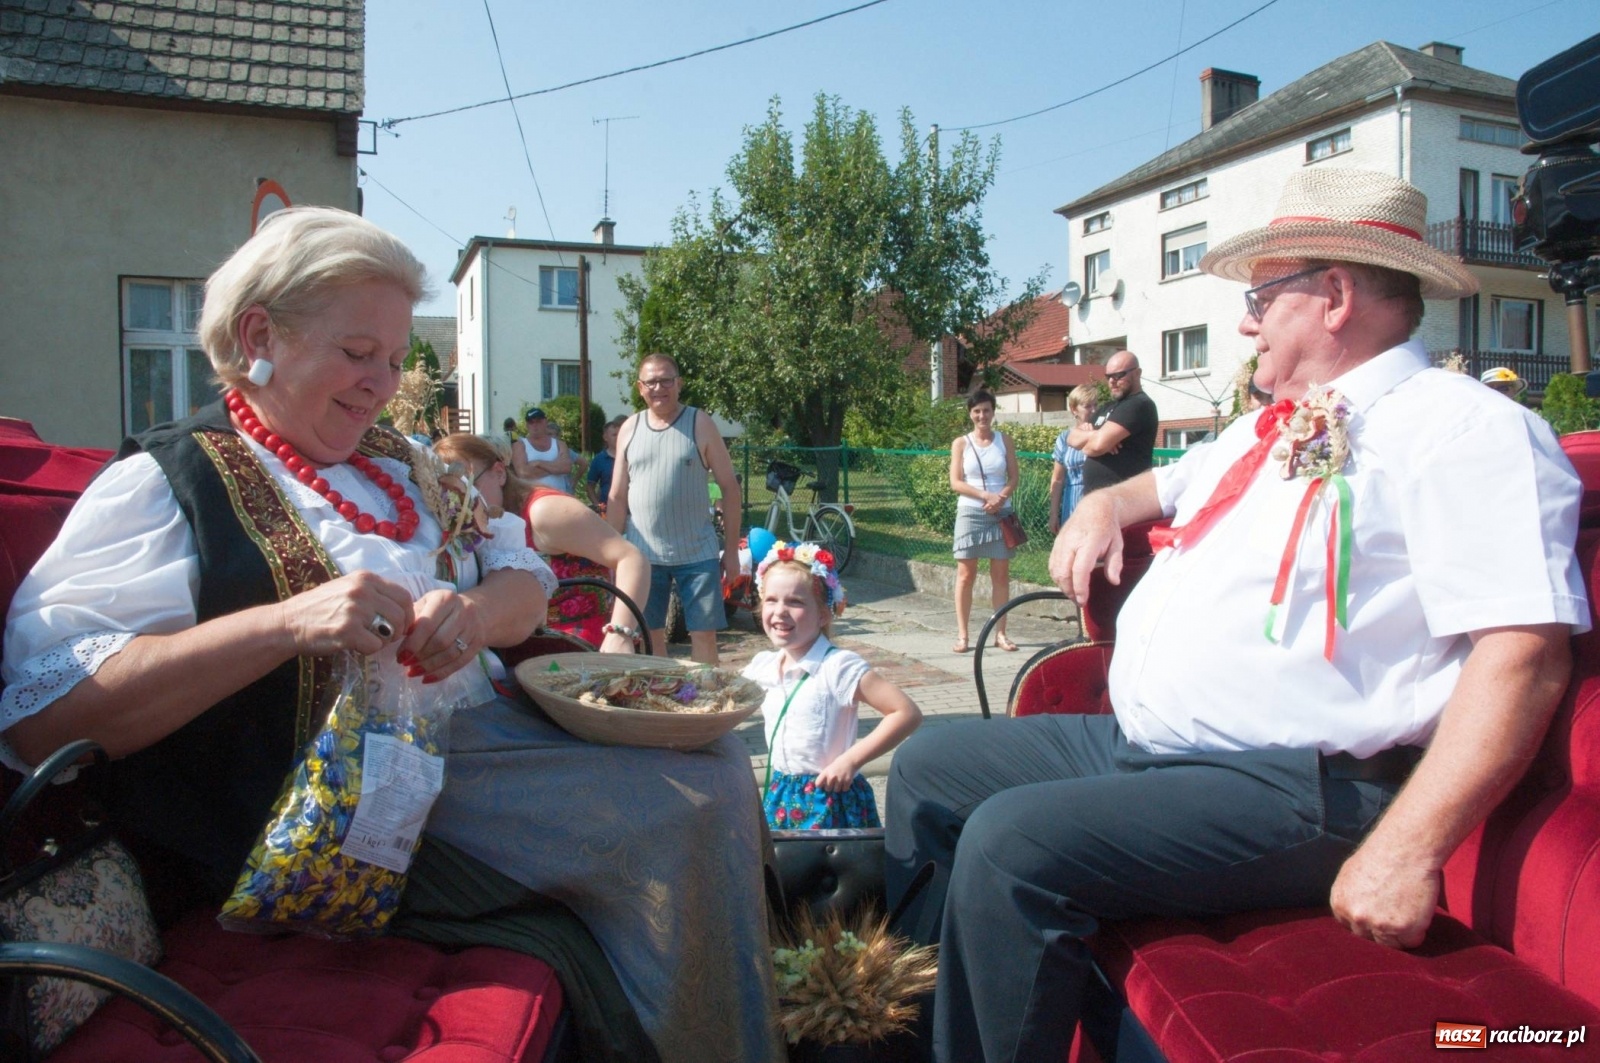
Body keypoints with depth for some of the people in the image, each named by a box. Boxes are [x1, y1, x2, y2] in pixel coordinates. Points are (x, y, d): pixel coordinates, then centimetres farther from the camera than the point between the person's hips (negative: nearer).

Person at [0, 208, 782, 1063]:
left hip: (483, 727, 8)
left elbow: (523, 581, 14)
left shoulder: (396, 461, 17)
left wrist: (476, 612, -12)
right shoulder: (162, 484, -3)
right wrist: (286, 622, -27)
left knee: (712, 763, -6)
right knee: (676, 805, -19)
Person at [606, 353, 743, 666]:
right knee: (650, 635, 10)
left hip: (698, 554, -2)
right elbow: (617, 497, 9)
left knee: (704, 634, 0)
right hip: (643, 554, 2)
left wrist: (732, 550, -4)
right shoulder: (629, 429, 6)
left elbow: (730, 488, -1)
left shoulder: (700, 424, -2)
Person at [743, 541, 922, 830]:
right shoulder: (761, 666, 2)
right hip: (778, 797, 6)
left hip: (829, 799, -6)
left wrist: (851, 760, -21)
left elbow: (907, 713, -20)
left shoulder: (839, 667, -17)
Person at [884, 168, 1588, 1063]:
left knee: (1008, 843, -29)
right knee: (929, 768, 9)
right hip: (1133, 743, 10)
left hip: (1291, 787, -9)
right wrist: (1104, 505, 15)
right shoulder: (1270, 430, 19)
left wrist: (1406, 852, -26)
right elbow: (1167, 483, 39)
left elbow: (1524, 654, -20)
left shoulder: (1464, 429, -10)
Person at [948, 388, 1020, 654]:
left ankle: (1000, 633, 10)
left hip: (1001, 513, 2)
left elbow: (1013, 478, 5)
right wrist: (986, 496, -15)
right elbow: (955, 482, -3)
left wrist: (1001, 498, -15)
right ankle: (962, 635, 3)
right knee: (966, 574, -1)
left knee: (1001, 574, 3)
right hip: (970, 513, -2)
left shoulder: (1004, 440, 8)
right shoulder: (961, 443, 4)